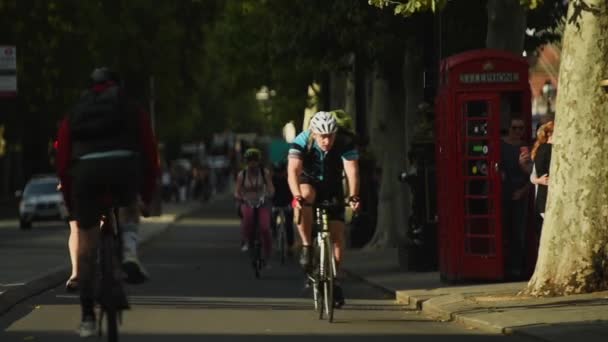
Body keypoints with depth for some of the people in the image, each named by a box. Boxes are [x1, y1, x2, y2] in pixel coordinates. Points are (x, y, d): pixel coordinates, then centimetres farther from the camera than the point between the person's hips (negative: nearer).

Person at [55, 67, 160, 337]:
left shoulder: (73, 116, 27)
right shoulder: (133, 112, 25)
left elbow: (63, 165, 22)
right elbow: (151, 157, 22)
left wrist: (72, 207, 28)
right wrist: (147, 198, 30)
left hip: (85, 172, 1)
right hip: (124, 166, -1)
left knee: (86, 249, 9)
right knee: (128, 210, 33)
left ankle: (87, 319, 6)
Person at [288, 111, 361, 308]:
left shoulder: (345, 144, -25)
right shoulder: (302, 142, -28)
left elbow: (352, 171, -34)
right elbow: (293, 170, -38)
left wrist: (353, 197, -50)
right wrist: (297, 196, -54)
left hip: (332, 186, 1)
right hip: (309, 182, -1)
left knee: (337, 234, -8)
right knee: (305, 196, -38)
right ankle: (306, 247, -26)